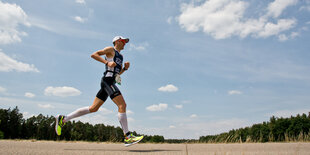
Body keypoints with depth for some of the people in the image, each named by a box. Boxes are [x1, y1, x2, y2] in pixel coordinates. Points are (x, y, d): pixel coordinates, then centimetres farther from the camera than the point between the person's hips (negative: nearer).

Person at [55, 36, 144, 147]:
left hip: (111, 82, 9)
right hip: (108, 80, -9)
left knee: (93, 108, 7)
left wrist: (125, 68, 13)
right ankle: (127, 137, -17)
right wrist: (107, 62, -13)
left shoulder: (120, 56, 29)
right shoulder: (111, 49, 5)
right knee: (122, 105, -17)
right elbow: (93, 55, -3)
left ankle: (63, 119, 15)